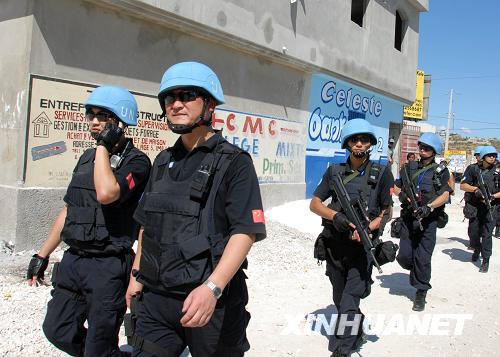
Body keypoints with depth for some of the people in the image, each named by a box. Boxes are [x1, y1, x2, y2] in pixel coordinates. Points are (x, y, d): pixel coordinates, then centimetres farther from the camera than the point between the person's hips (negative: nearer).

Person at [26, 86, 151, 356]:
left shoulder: (136, 161, -12)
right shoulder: (87, 158, 11)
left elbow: (106, 193, -32)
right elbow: (68, 209, 17)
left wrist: (104, 145, -19)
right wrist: (43, 255, 17)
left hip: (108, 266, -7)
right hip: (73, 260, 8)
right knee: (57, 330, 18)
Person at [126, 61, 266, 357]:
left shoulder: (234, 163, -9)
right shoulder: (164, 161, 12)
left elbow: (246, 232, -17)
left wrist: (212, 288, -27)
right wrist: (137, 274, 16)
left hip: (211, 301, -5)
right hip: (154, 298, 5)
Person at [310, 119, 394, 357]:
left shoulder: (381, 173, 0)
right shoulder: (334, 172, 5)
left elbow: (387, 211, 3)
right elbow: (314, 203, 5)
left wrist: (367, 228, -16)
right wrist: (334, 215, -14)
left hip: (363, 246, -3)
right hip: (334, 245, 4)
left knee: (349, 303, -11)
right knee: (340, 299, 18)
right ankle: (356, 334, 42)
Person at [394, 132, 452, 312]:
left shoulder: (441, 172, 2)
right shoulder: (409, 167, 9)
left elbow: (445, 195, -8)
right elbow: (396, 187, 12)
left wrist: (429, 207, -22)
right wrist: (402, 195, -9)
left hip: (429, 220, -3)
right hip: (408, 218, 3)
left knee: (423, 259, -3)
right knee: (404, 256, 2)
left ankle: (421, 293, 13)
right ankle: (416, 271, 36)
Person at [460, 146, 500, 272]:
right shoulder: (475, 170, 3)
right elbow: (462, 185, 3)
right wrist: (476, 189, -12)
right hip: (475, 206, 2)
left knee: (486, 235, -5)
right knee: (474, 232, 12)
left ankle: (485, 261, 3)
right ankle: (477, 250, 40)